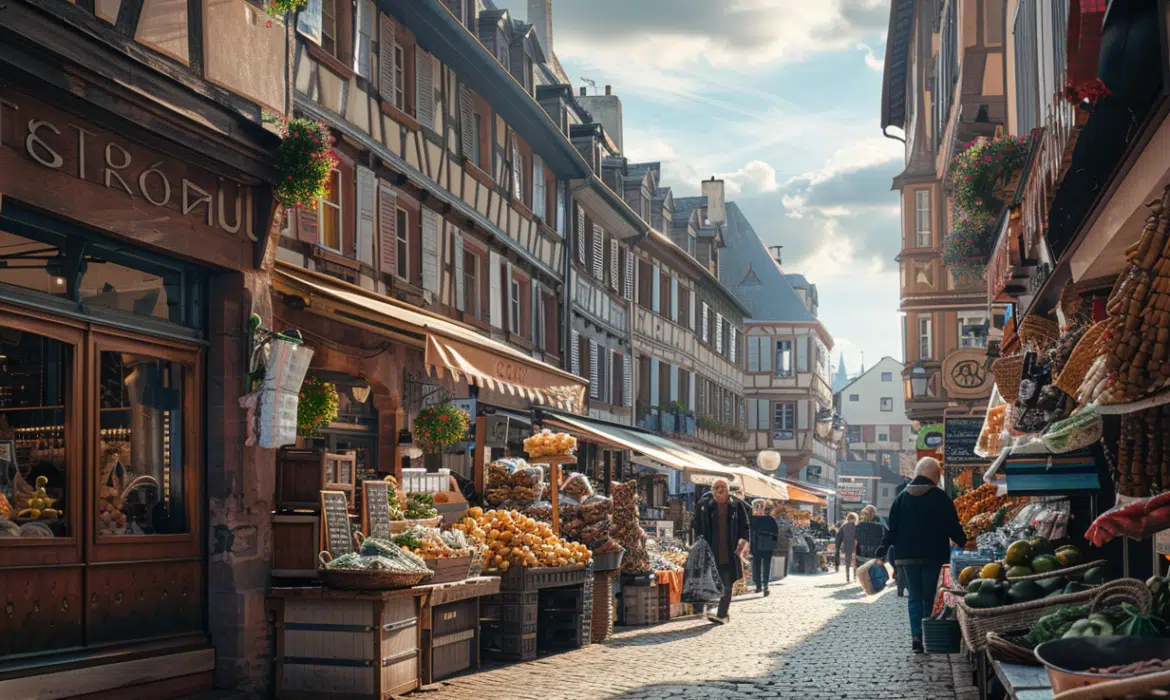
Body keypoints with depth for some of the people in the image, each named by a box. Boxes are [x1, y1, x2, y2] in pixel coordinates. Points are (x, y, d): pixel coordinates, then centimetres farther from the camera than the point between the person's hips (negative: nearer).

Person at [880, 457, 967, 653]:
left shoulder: (902, 497, 5)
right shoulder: (940, 497, -6)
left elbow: (892, 527, 6)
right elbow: (953, 526, -6)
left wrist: (885, 550, 10)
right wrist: (964, 544, 6)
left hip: (907, 555, 2)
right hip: (933, 555, -2)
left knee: (914, 595, 4)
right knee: (928, 596, 8)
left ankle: (916, 635, -11)